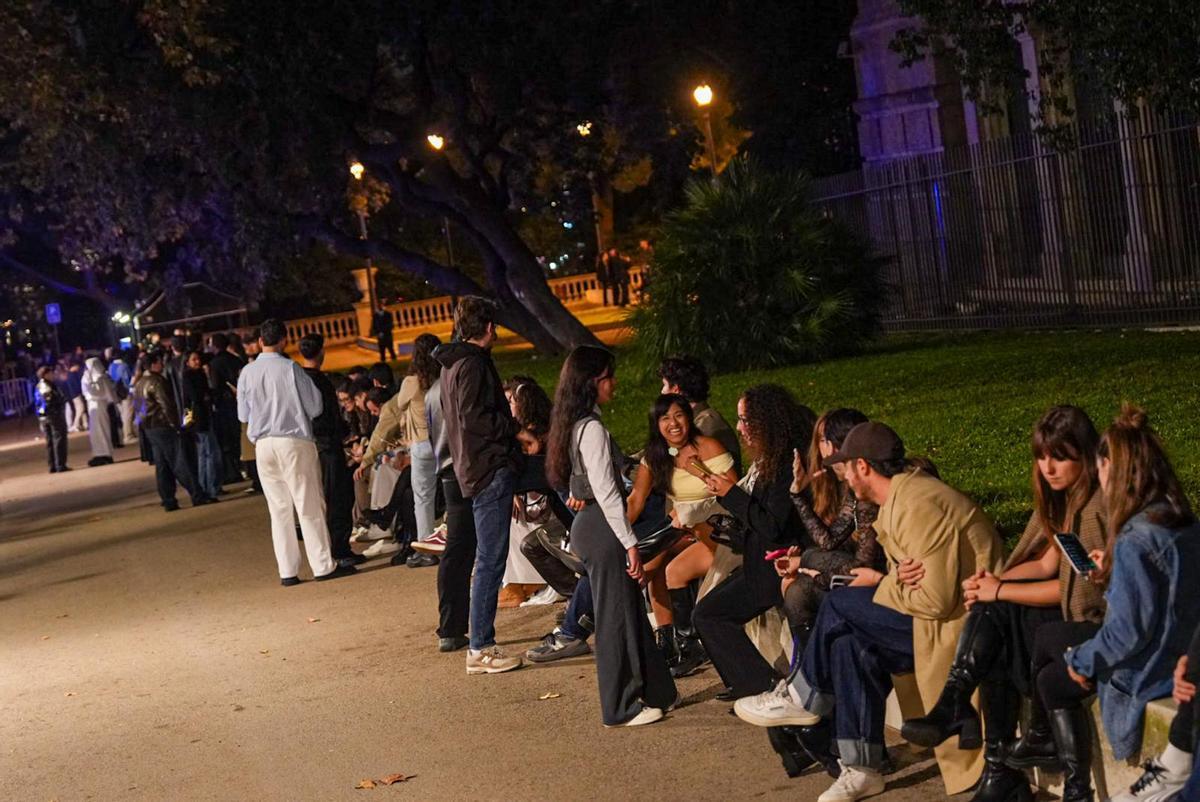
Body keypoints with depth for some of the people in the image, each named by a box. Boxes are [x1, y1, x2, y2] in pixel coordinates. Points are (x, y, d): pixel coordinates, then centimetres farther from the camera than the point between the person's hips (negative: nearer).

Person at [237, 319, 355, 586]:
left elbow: (243, 415, 9)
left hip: (263, 445, 3)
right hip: (294, 441, -3)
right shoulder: (290, 368, -10)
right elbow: (315, 406, -5)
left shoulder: (247, 373, 0)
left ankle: (287, 571, 8)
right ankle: (323, 565, 5)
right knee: (309, 506, 3)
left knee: (279, 509, 9)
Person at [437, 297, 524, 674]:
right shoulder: (472, 363, -12)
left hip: (476, 469, 10)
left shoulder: (454, 363, 18)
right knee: (490, 559, -8)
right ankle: (481, 649, -5)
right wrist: (514, 426, -10)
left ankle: (481, 642, 15)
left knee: (488, 558, 12)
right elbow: (473, 417, -21)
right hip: (491, 469, -10)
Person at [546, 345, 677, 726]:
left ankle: (655, 692, 24)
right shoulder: (593, 429, -18)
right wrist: (630, 544, -20)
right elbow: (607, 492, -21)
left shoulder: (574, 425, 12)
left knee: (627, 611, 15)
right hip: (602, 528, -10)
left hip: (587, 524, 10)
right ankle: (621, 708, 7)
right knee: (616, 616, -1)